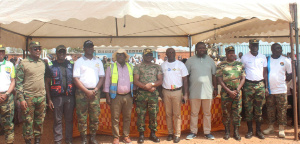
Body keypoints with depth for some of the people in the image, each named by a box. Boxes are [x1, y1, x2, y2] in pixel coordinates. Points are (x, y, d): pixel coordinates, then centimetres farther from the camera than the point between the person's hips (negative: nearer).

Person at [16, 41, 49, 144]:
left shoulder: (43, 63, 9)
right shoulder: (23, 64, -4)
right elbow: (18, 82, -5)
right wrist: (21, 98, -12)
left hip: (41, 97, 4)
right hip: (28, 97, -4)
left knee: (40, 121, 12)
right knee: (28, 121, 2)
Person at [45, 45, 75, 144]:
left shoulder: (71, 65, 9)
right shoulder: (51, 66, 5)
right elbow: (47, 83, 4)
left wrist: (75, 96, 3)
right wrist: (49, 99, -3)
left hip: (70, 96, 2)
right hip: (56, 97, -1)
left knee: (69, 120, 9)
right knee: (57, 120, 5)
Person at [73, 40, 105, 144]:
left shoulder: (98, 61, 14)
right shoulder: (79, 61, 4)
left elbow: (102, 77, 11)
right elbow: (76, 79, -3)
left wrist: (95, 90, -4)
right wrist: (87, 91, -10)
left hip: (95, 92, 3)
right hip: (81, 92, -2)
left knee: (95, 116, 4)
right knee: (82, 117, 0)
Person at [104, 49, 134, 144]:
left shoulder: (130, 67, 11)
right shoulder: (111, 68, 3)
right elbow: (107, 83, 2)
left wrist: (133, 95, 11)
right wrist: (107, 97, -4)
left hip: (128, 96, 3)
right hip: (115, 96, -2)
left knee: (127, 117, 8)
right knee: (115, 118, 1)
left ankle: (126, 136, 20)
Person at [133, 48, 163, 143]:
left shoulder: (157, 67, 12)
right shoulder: (138, 67, 6)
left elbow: (160, 81, 5)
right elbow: (135, 81, -2)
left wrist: (152, 84, -14)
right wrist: (146, 87, -12)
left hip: (154, 94, 2)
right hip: (141, 93, -1)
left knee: (153, 114, 4)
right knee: (141, 114, 1)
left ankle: (153, 134, 17)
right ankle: (141, 134, 12)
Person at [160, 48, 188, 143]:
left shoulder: (180, 65, 3)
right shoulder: (163, 65, 8)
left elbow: (185, 80, 2)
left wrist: (185, 94, -4)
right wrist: (160, 92, 2)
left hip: (177, 91, -2)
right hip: (166, 92, 2)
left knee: (177, 114, 0)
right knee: (168, 114, 7)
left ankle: (177, 134, 6)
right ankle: (170, 133, 17)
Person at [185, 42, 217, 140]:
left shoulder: (210, 60, 8)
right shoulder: (190, 60, 1)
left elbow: (214, 75, 12)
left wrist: (215, 88, 8)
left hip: (208, 91, 2)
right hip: (194, 92, -1)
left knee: (207, 113, 8)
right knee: (194, 113, 6)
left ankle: (207, 132, 19)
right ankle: (193, 132, 18)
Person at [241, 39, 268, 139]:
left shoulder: (263, 57, 9)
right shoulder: (244, 58, 1)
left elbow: (265, 73, 13)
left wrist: (266, 87, 7)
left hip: (260, 84, 2)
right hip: (248, 85, -2)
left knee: (259, 109, 5)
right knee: (248, 108, 1)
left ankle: (258, 130, 15)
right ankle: (250, 130, 11)